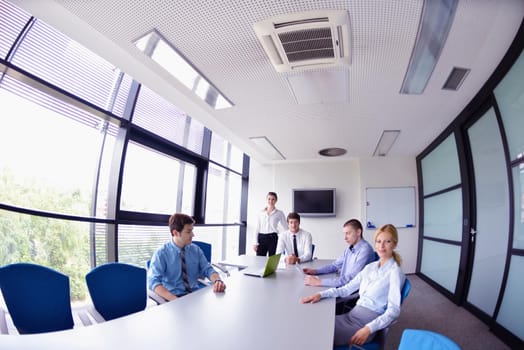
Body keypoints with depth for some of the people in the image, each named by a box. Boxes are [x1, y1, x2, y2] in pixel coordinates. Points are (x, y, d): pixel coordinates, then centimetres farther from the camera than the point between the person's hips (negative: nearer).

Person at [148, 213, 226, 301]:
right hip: (175, 298, -3)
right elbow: (153, 281, -14)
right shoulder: (161, 253, -6)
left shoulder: (196, 250, 5)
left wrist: (217, 280, -15)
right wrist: (175, 300, -28)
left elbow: (208, 269, 8)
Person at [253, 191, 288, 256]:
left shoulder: (279, 213, 4)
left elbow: (285, 227, 5)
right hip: (261, 238, 2)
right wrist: (256, 243, 3)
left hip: (272, 238, -2)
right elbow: (257, 228, 10)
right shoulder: (261, 213, 10)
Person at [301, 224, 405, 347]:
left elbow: (393, 310, -15)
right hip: (352, 315, 6)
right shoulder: (370, 267, 10)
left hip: (365, 323, -6)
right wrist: (321, 294, -2)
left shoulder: (395, 272, -10)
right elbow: (347, 288, 10)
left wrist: (368, 329, -27)